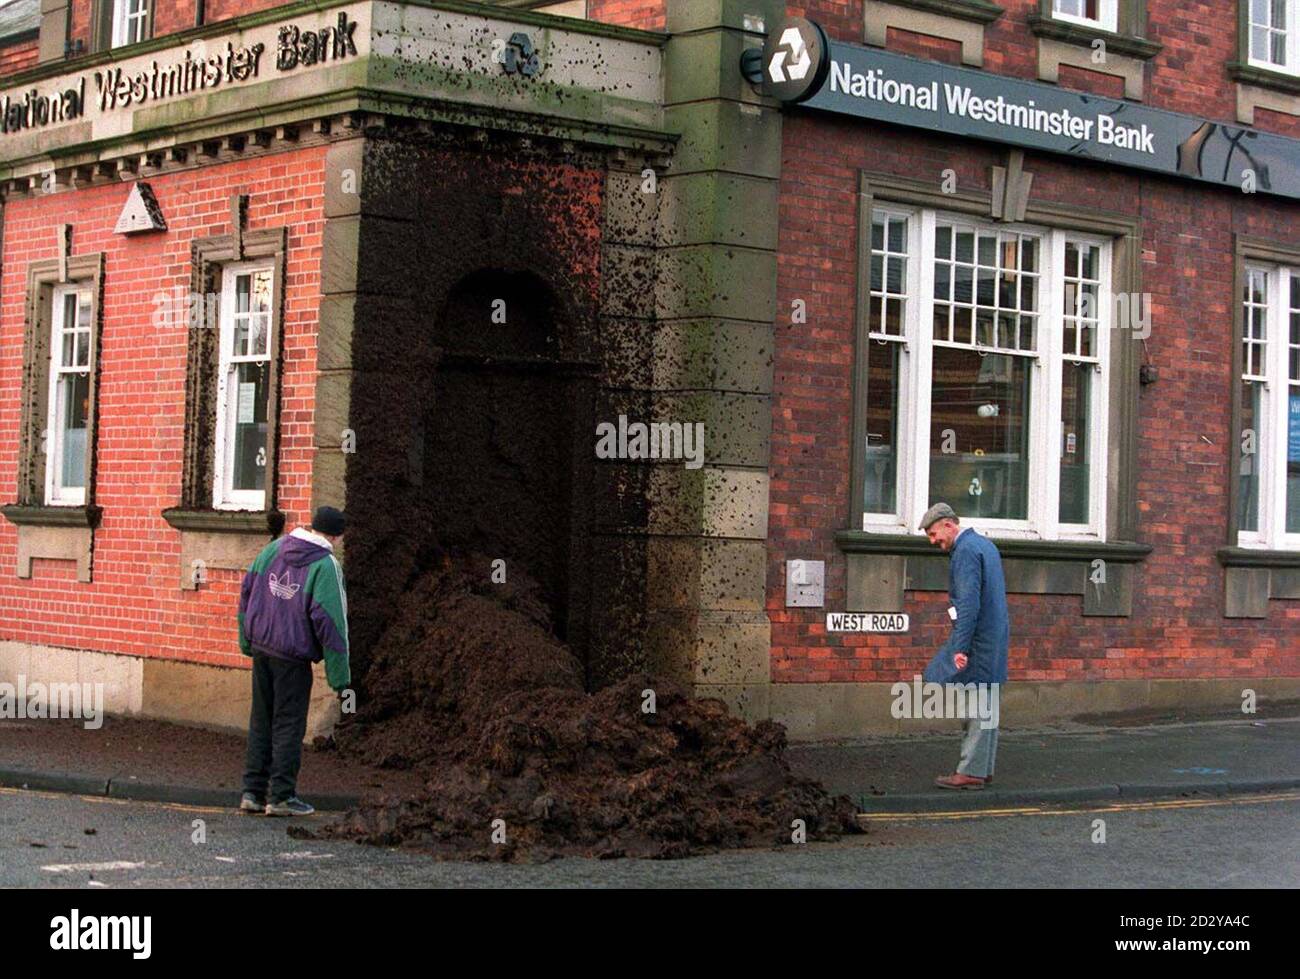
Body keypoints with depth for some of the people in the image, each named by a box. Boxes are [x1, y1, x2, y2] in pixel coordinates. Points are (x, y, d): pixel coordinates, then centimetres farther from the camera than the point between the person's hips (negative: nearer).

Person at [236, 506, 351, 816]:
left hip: (261, 649, 6)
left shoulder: (273, 548, 5)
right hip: (293, 657, -6)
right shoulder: (326, 566, -14)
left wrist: (248, 641, 20)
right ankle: (281, 796, 7)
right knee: (288, 725, 4)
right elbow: (331, 622, -15)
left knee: (261, 722, 14)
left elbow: (247, 590, 11)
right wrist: (340, 677, -10)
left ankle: (253, 792, 17)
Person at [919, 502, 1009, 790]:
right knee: (985, 707, 13)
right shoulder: (984, 544, 16)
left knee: (978, 707, -7)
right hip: (994, 638, 10)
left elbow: (969, 603, -23)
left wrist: (961, 647, -25)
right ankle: (983, 768, 18)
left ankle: (972, 772, -5)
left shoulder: (965, 551, -15)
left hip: (978, 638, -10)